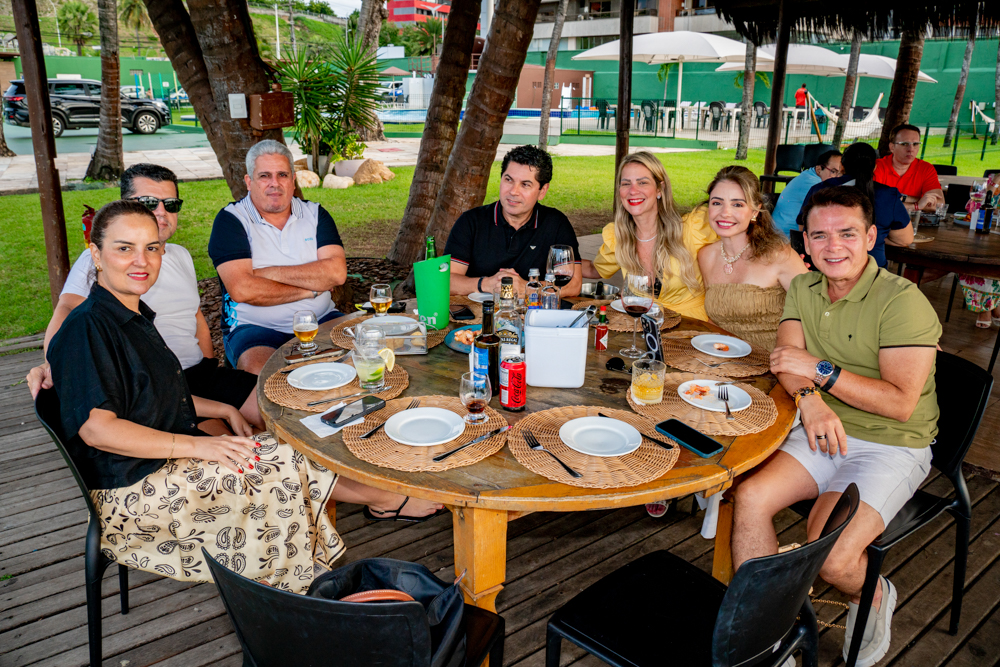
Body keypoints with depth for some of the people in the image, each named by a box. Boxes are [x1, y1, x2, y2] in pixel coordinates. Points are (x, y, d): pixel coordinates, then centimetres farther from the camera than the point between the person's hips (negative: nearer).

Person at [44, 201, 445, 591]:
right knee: (281, 463, -14)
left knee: (285, 454, -7)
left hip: (171, 458, 9)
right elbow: (96, 427, -26)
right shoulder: (87, 328, -19)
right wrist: (197, 446, -25)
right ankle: (385, 500, 3)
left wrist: (222, 411, 7)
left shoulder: (133, 318, 11)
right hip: (132, 488, -9)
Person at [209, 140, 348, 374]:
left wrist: (271, 273, -12)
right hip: (255, 327, -3)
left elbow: (336, 273, -7)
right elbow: (242, 290, -16)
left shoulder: (315, 214, 9)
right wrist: (310, 289, -9)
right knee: (260, 371, -35)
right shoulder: (230, 221, -2)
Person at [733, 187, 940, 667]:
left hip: (892, 447, -5)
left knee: (831, 558, -22)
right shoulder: (803, 289, 6)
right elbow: (787, 359, -1)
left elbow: (901, 403, -19)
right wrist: (809, 397, -23)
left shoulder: (902, 301, -15)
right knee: (750, 496, -19)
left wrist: (820, 369, -23)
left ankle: (872, 597, 17)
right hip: (824, 431, 6)